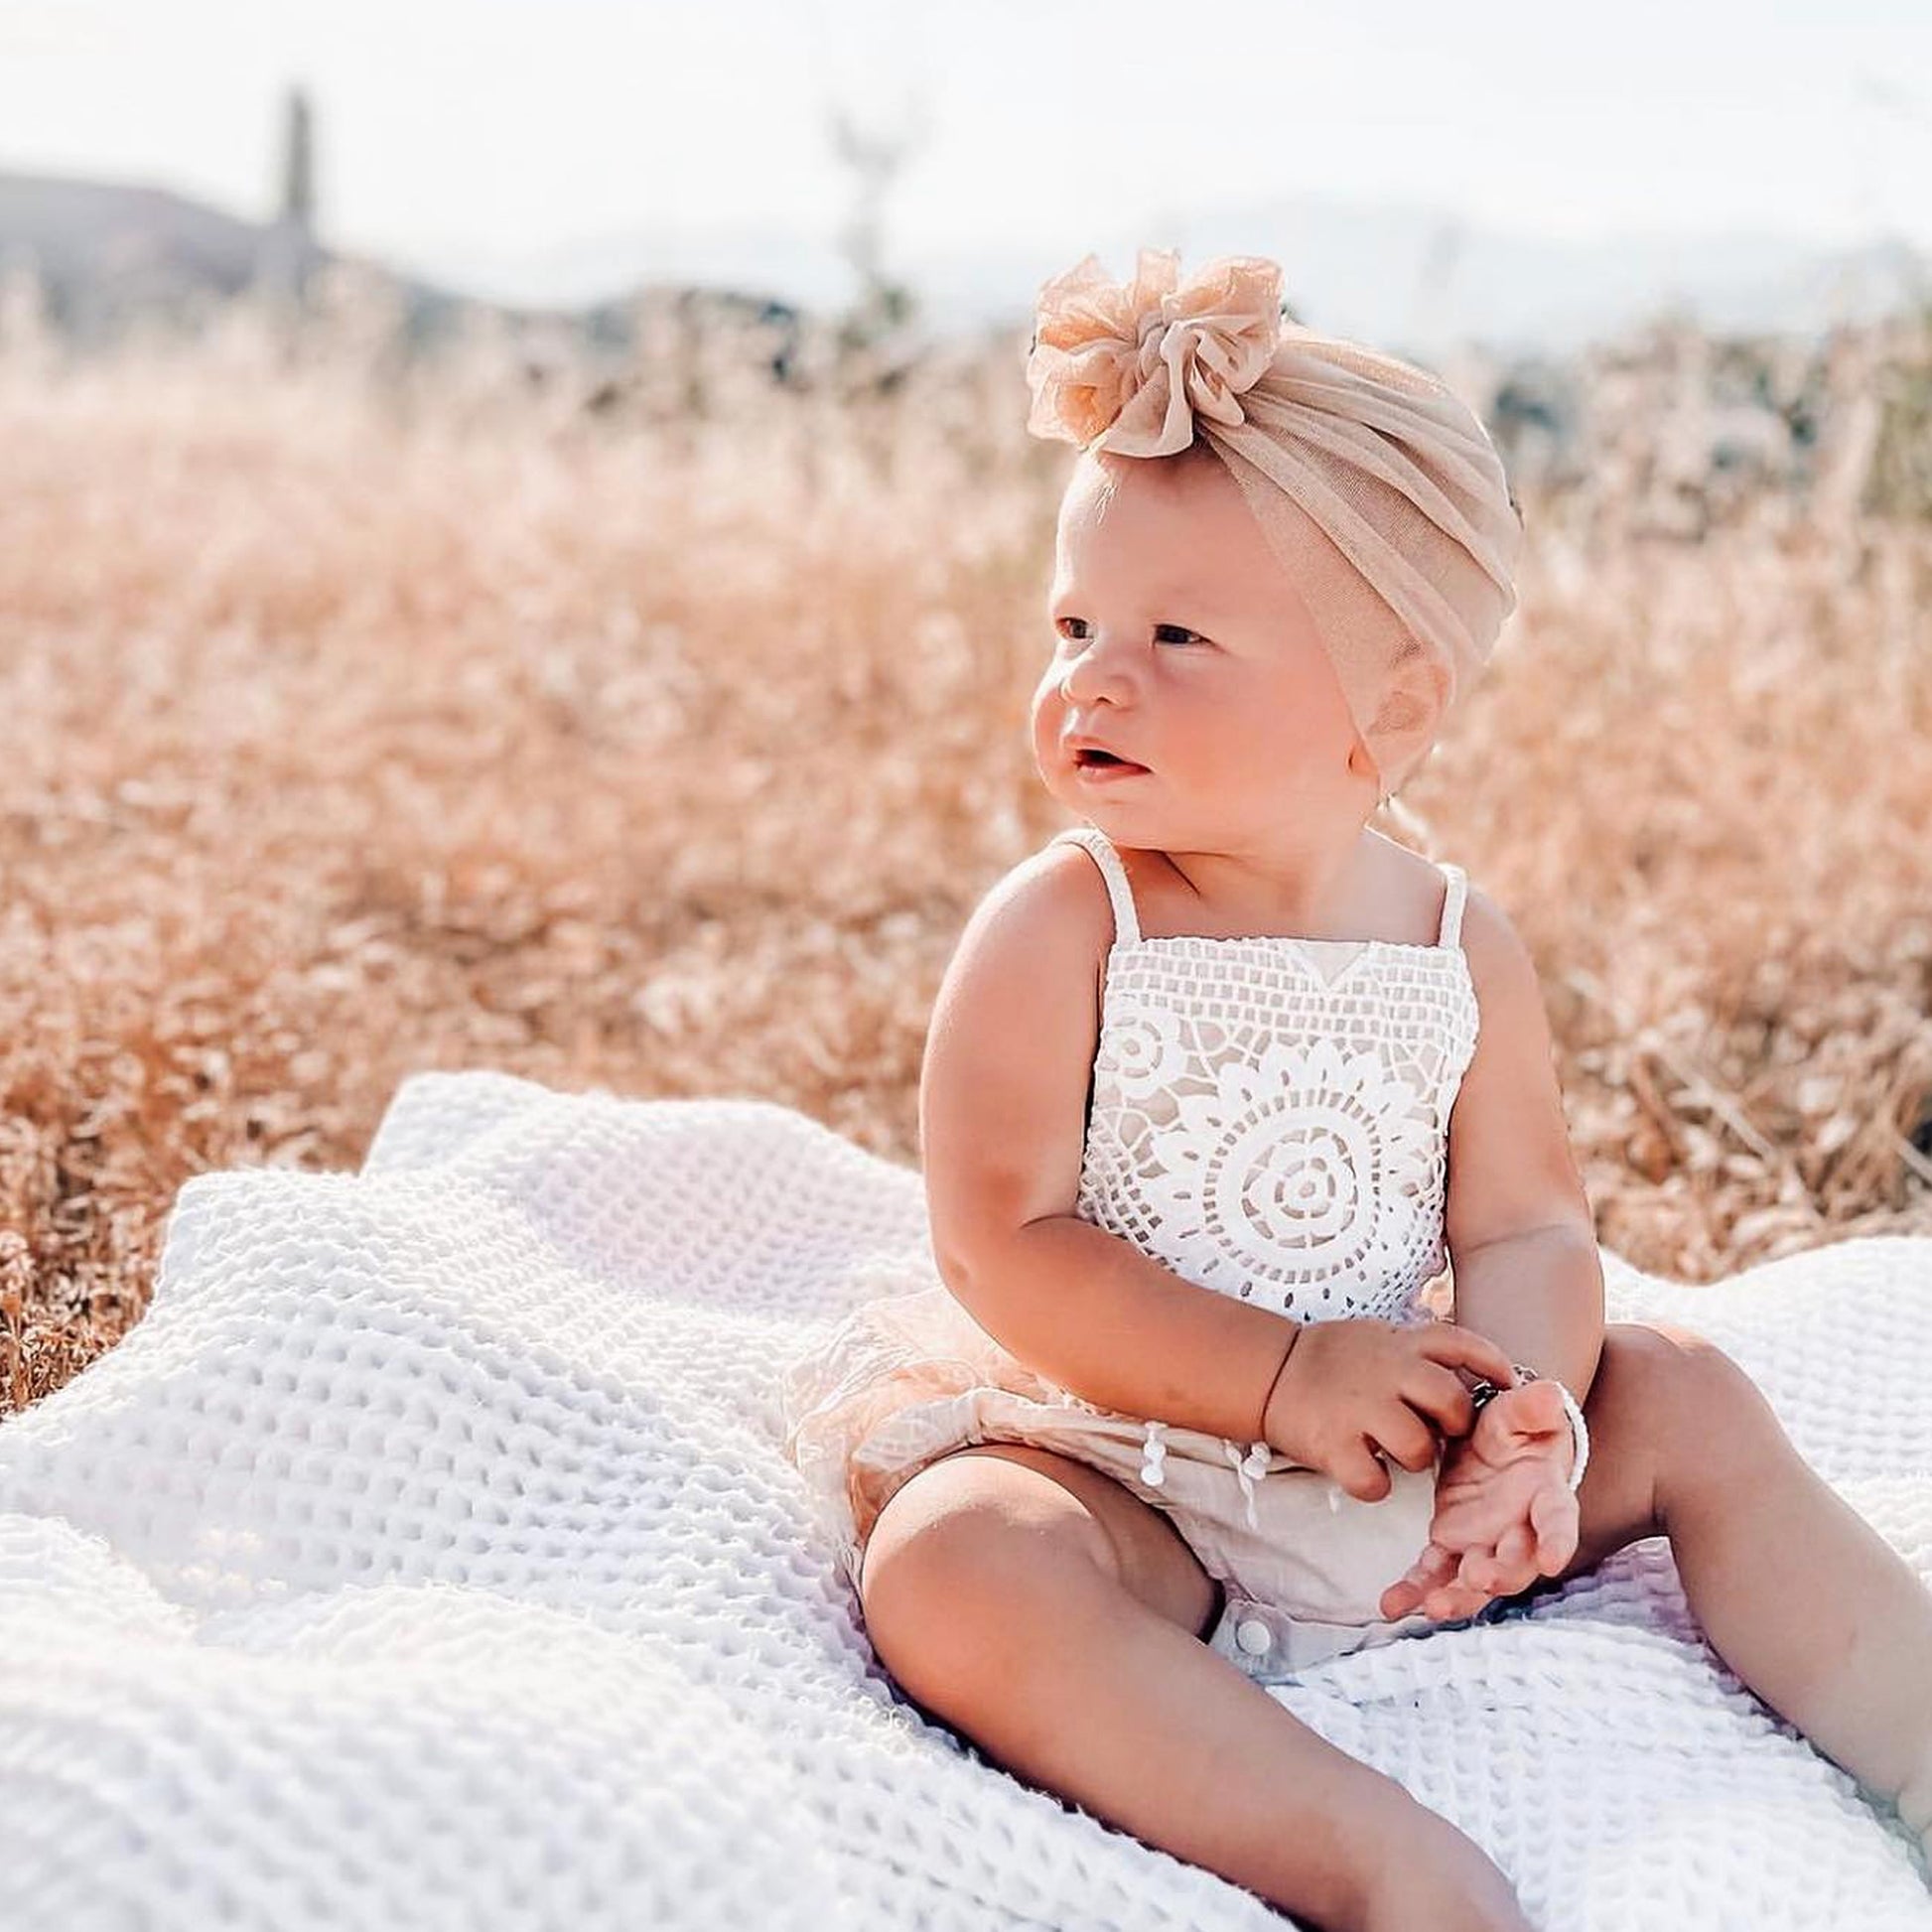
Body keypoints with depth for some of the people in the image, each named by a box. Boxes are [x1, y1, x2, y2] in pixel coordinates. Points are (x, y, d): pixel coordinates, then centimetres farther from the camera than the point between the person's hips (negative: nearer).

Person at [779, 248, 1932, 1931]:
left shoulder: (1462, 946, -1)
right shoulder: (1056, 931, -12)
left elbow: (1525, 1231, -3)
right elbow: (1002, 1243, -17)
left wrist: (1527, 1425, -25)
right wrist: (1282, 1375, -24)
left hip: (1399, 1473, 4)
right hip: (1118, 1459, -4)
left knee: (1688, 1404, -4)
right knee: (947, 1569, -34)